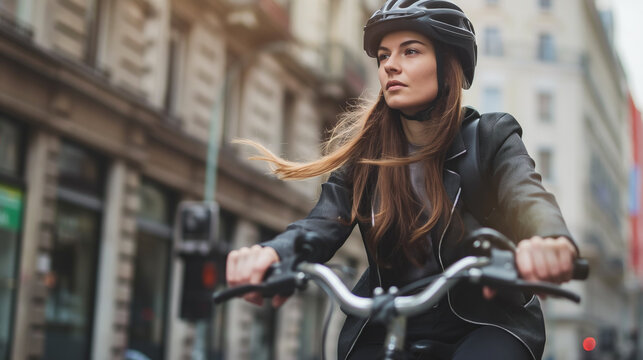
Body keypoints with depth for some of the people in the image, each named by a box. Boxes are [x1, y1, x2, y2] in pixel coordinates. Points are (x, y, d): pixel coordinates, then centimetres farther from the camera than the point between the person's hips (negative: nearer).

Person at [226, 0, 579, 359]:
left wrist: (551, 240, -52)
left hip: (485, 322, -3)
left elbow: (526, 196, -26)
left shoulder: (491, 138, -6)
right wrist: (274, 252, -38)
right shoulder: (364, 146, 0)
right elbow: (326, 221, -13)